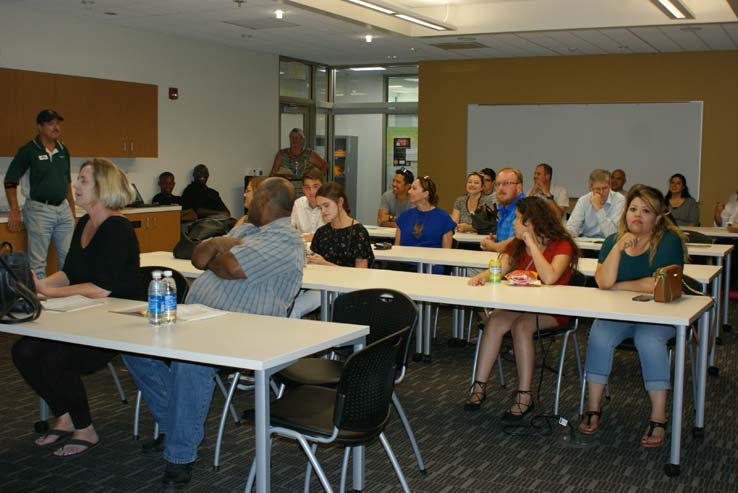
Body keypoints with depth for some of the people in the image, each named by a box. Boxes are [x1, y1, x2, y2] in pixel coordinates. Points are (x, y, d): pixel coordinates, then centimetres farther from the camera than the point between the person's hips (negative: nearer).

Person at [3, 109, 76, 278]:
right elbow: (10, 181, -6)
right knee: (37, 263, -1)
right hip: (39, 210, -6)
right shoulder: (28, 150, -7)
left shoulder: (63, 151, 10)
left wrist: (72, 210, 16)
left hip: (63, 209, 6)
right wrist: (15, 211, -13)